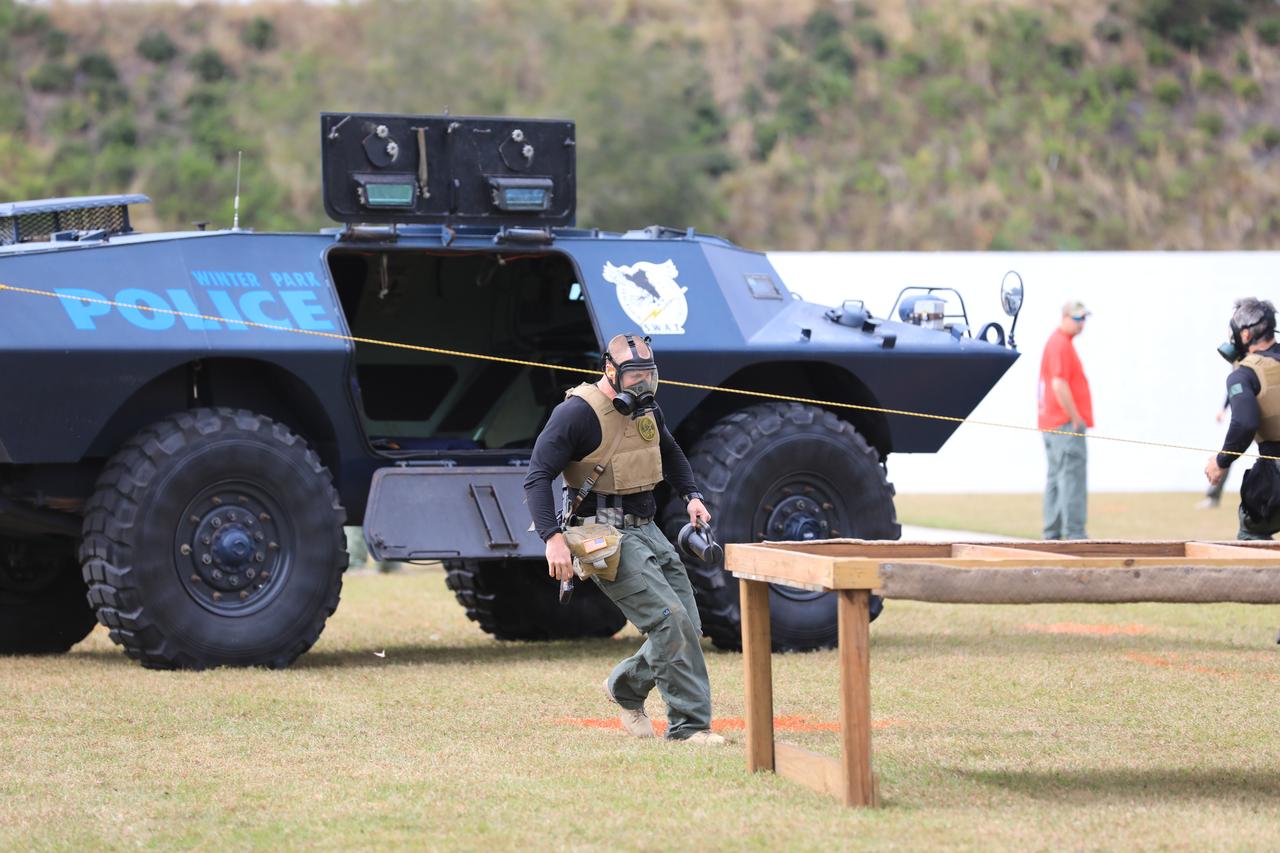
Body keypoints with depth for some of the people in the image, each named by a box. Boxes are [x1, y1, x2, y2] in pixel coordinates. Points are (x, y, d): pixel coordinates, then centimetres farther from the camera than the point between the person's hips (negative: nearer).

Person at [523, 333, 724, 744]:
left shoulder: (646, 409, 11)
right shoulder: (577, 413, -14)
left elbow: (669, 452, 33)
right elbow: (537, 477, -17)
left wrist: (691, 495, 18)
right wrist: (552, 537, -28)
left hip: (647, 530, 9)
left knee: (688, 629, 5)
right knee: (670, 620, -19)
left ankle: (626, 687, 27)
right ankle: (688, 725, -12)